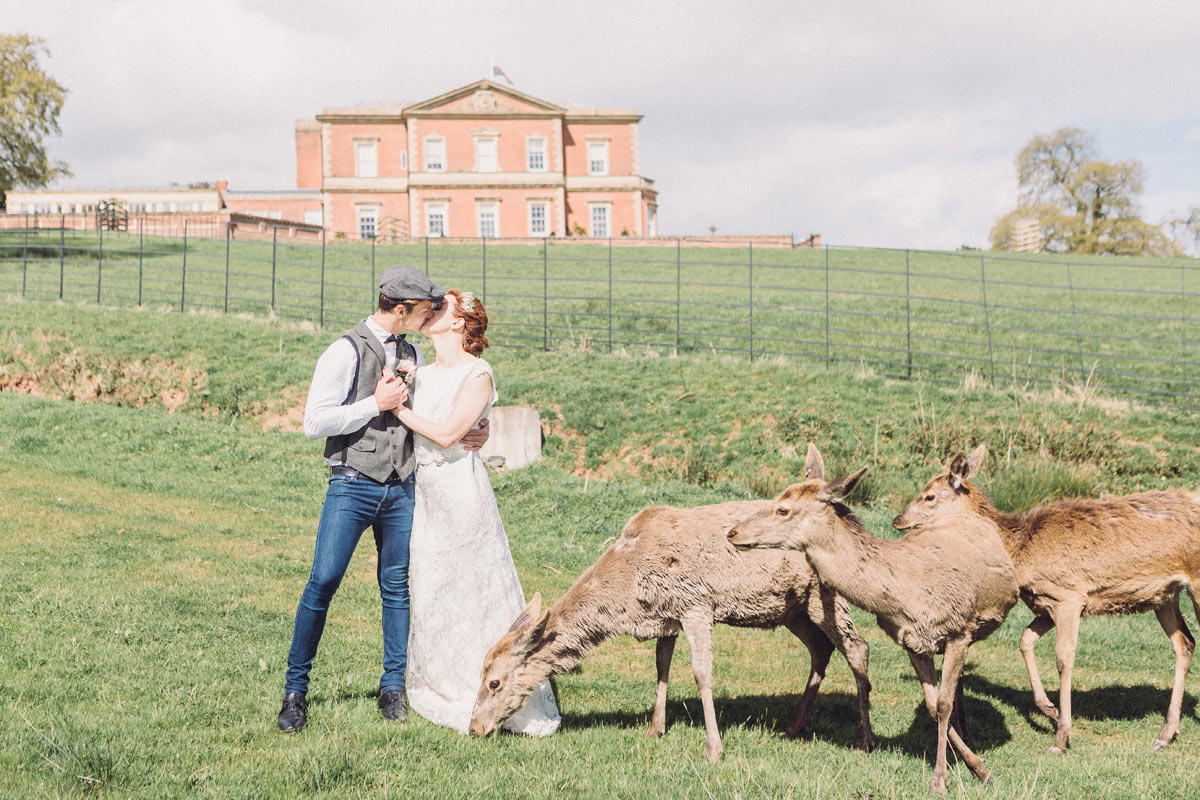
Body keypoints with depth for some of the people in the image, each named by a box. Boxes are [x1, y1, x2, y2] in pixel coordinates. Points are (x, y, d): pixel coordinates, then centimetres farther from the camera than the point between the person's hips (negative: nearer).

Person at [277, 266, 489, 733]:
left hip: (401, 488, 6)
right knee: (323, 582, -8)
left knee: (398, 586, 7)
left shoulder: (411, 354, 13)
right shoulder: (346, 352, -8)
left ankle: (393, 688, 16)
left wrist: (462, 435, 5)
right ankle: (295, 690, 2)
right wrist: (376, 403, -15)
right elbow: (314, 423, -13)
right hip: (353, 485, -6)